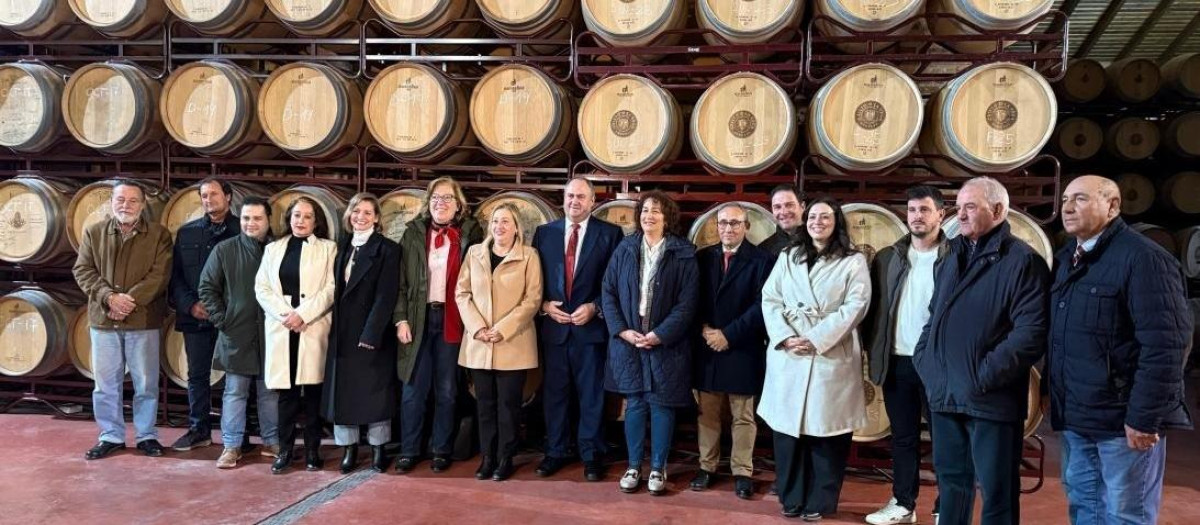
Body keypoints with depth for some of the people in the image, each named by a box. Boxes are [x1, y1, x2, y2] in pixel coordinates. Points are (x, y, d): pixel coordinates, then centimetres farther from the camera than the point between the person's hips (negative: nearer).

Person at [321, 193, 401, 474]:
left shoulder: (387, 249, -7)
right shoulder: (343, 247, 12)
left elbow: (386, 296, -13)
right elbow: (337, 290, 13)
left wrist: (371, 334, -19)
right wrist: (334, 329, 4)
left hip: (371, 334, -5)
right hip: (342, 334, 6)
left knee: (374, 391, 3)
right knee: (342, 390, 7)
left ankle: (378, 448, 15)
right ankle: (349, 447, 18)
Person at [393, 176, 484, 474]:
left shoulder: (470, 233, 2)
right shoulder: (414, 233, 7)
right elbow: (401, 281, 4)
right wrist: (401, 319, -4)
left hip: (452, 321, -1)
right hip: (419, 319, 1)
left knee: (446, 390, 7)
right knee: (413, 389, 5)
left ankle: (441, 450, 19)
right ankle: (409, 450, 16)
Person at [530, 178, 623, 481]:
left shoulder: (610, 234, -2)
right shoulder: (544, 233, 8)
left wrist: (594, 307, -12)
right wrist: (544, 305, -6)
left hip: (591, 326, -2)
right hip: (553, 326, 3)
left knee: (592, 394, 6)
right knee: (554, 393, 11)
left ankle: (591, 455, 18)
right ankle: (555, 452, 24)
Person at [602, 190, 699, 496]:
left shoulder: (683, 254, -3)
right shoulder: (624, 249, 4)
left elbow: (687, 302, -7)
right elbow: (608, 292, 3)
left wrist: (660, 335, -15)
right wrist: (623, 330, -8)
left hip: (666, 343, -2)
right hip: (628, 339, 2)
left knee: (661, 405, 5)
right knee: (634, 404, 8)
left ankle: (658, 468, 18)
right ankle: (634, 466, 20)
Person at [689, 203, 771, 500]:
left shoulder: (760, 260, -4)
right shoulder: (703, 258, 8)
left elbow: (761, 305, -11)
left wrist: (728, 335, -14)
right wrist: (703, 330, -8)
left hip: (742, 350, -3)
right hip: (707, 347, 4)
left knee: (743, 416, 6)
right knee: (707, 413, 11)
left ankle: (742, 472, 16)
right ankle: (707, 467, 23)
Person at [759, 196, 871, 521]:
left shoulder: (853, 262, 4)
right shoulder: (787, 257, 15)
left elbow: (855, 307, -7)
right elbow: (770, 299, 6)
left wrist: (815, 339, -15)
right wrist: (785, 337, -10)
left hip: (832, 355, -3)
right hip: (787, 354, 3)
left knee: (826, 431, 0)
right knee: (788, 428, 5)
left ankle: (819, 501, 12)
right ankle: (791, 498, 16)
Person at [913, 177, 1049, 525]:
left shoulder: (1022, 261, -8)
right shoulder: (952, 259, 17)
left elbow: (1032, 331, -17)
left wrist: (985, 375, -20)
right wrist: (924, 360, 9)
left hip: (991, 399, -7)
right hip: (945, 395, 7)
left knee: (997, 492, 5)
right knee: (951, 481, 18)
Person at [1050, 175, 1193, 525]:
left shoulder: (1142, 258, -15)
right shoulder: (1066, 259, 11)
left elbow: (1165, 345, -21)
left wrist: (1144, 417, -21)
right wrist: (1056, 400, 13)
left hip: (1121, 418, -8)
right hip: (1075, 417, 8)